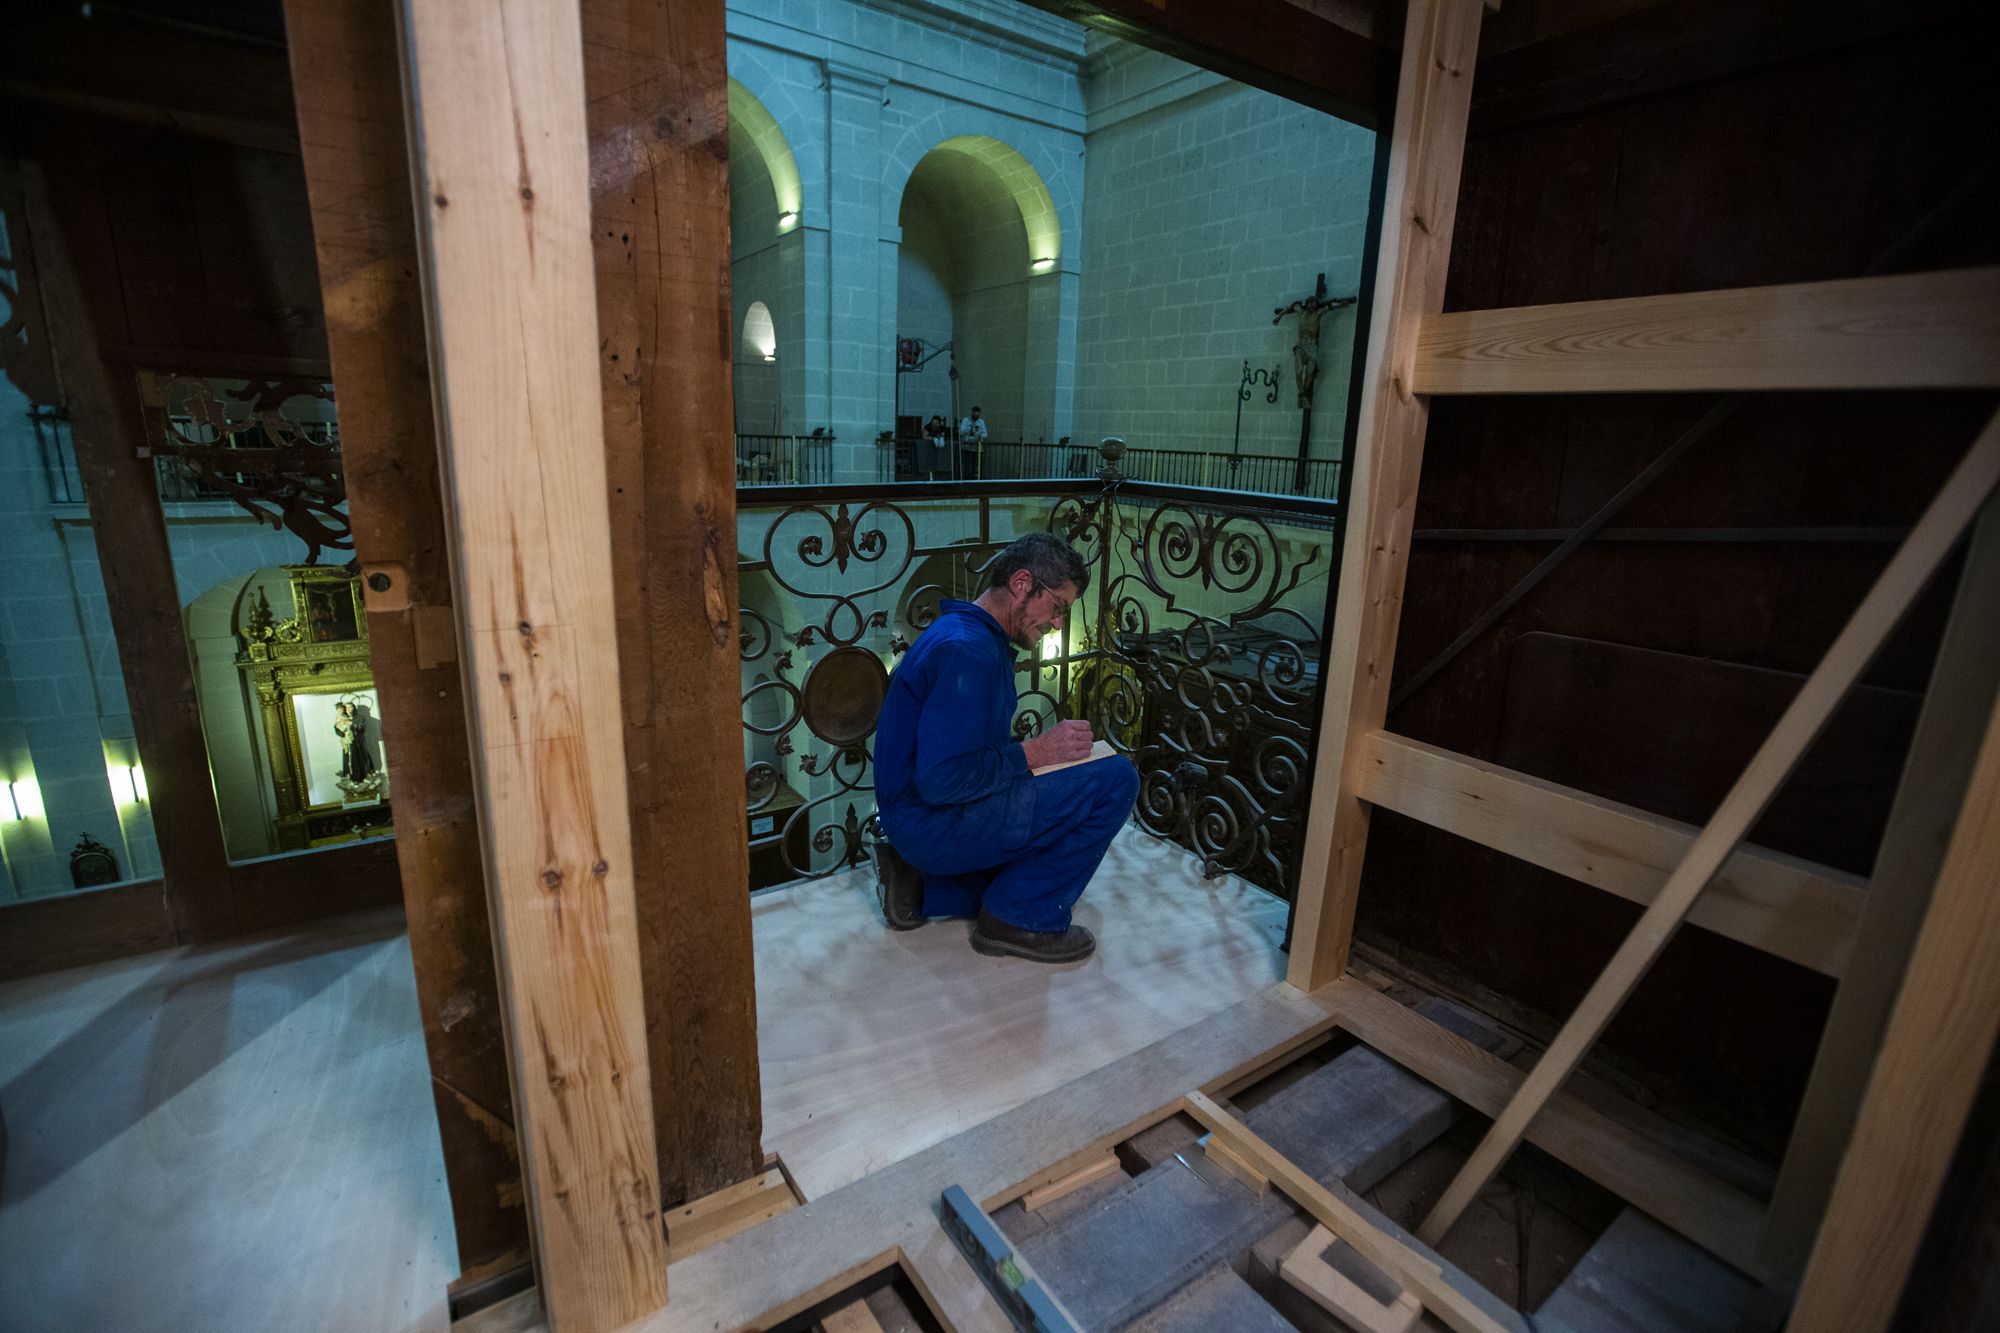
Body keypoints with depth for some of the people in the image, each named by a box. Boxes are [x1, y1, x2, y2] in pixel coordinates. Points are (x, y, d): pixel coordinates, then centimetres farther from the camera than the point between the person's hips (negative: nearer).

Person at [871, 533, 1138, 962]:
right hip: (936, 824, -11)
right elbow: (940, 780, -29)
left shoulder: (977, 638, 12)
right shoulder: (967, 650, -23)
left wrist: (1042, 748, 5)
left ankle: (921, 884, 17)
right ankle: (1022, 919, -2)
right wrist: (1034, 753, -19)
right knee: (1115, 779, -16)